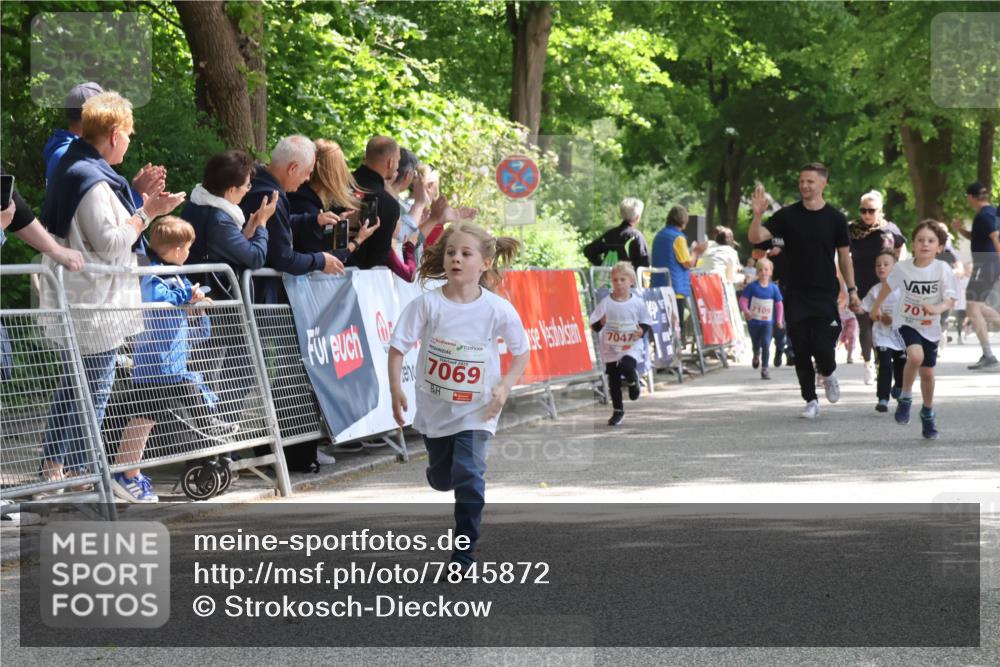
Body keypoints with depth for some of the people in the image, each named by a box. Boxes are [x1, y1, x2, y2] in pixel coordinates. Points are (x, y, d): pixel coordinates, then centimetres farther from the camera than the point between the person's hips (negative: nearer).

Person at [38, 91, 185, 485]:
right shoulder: (93, 181, -20)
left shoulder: (76, 170, 12)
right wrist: (146, 212, -14)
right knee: (95, 387, -4)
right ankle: (77, 470, 2)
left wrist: (136, 197, 15)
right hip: (94, 304, -11)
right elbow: (110, 243, -20)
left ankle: (53, 465, 23)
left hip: (79, 301, 11)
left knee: (73, 386, 17)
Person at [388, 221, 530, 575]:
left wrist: (504, 386, -14)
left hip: (476, 410, -2)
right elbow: (398, 346, -13)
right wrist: (396, 389, -24)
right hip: (434, 408, 2)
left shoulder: (498, 310, -14)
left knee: (467, 475, -16)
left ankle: (465, 552, -3)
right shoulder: (427, 304, -14)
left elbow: (521, 352, 0)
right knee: (440, 478, 17)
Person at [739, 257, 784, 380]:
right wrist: (746, 311, -22)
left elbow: (779, 304, 5)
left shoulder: (773, 288, -3)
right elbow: (743, 300, -5)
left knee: (766, 344, -12)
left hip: (767, 321, 0)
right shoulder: (752, 287, -7)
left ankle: (764, 368, -6)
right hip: (753, 320, 0)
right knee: (756, 344, 17)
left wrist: (779, 320, 0)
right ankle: (756, 355, 50)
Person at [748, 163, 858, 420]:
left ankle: (828, 374, 24)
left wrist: (852, 290, 5)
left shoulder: (835, 218, 1)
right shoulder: (788, 216, 1)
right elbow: (756, 237, -6)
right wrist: (757, 215, -24)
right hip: (795, 295, 1)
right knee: (801, 350, 2)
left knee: (823, 347, -10)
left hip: (825, 295, -1)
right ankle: (811, 401, 14)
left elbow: (844, 256, 8)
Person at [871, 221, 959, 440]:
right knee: (915, 356, -29)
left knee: (927, 373, 10)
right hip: (906, 322, -1)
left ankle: (928, 414, 35)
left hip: (930, 327, 1)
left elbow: (950, 299, -16)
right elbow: (889, 286, 6)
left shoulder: (943, 269, -17)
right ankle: (905, 398, -6)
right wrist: (876, 307, 20)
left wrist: (938, 309, -37)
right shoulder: (902, 267, -14)